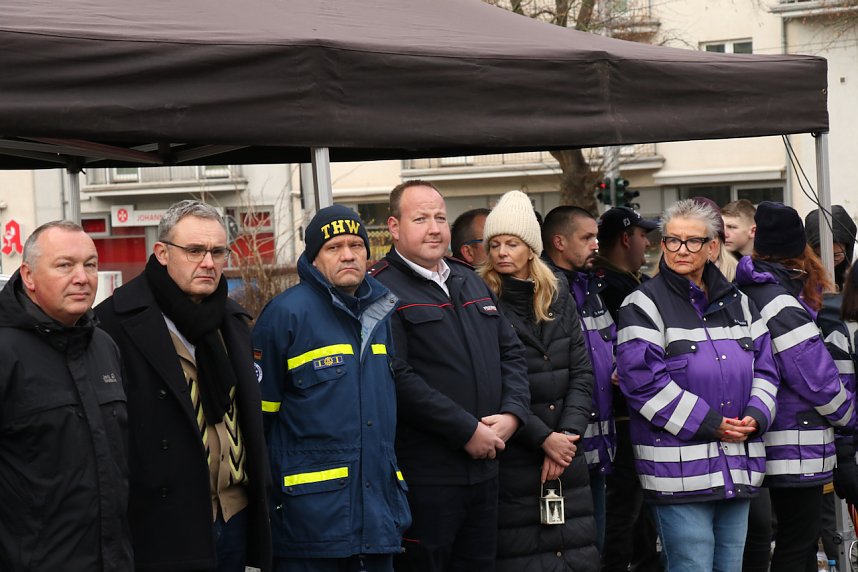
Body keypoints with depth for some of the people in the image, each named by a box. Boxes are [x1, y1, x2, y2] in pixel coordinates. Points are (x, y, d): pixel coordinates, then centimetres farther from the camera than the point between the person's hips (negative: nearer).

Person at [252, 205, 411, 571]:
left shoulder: (381, 312, 12)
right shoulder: (286, 314, -8)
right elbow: (258, 414, -7)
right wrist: (264, 497, -7)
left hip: (379, 512, 6)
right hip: (310, 512, -6)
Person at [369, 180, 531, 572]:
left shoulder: (472, 283, 16)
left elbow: (511, 353, 17)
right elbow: (398, 378, -19)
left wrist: (512, 413, -2)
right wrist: (467, 431, -17)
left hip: (484, 467, 8)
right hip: (423, 476, -8)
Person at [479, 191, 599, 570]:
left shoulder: (558, 297, 10)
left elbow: (581, 375, 5)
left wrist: (567, 436, -8)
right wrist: (543, 438, -14)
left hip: (566, 455, 5)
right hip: (512, 462, -5)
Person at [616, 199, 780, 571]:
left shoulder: (738, 303, 15)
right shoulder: (643, 306, -4)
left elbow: (764, 368, 15)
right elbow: (643, 380, -15)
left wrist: (755, 416, -6)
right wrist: (708, 424, -17)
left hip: (738, 468, 6)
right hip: (679, 470, -6)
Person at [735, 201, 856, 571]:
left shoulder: (751, 294, 10)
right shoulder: (781, 304, -20)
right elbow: (817, 377, -18)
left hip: (777, 442, 9)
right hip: (797, 447, -9)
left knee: (800, 540, 17)